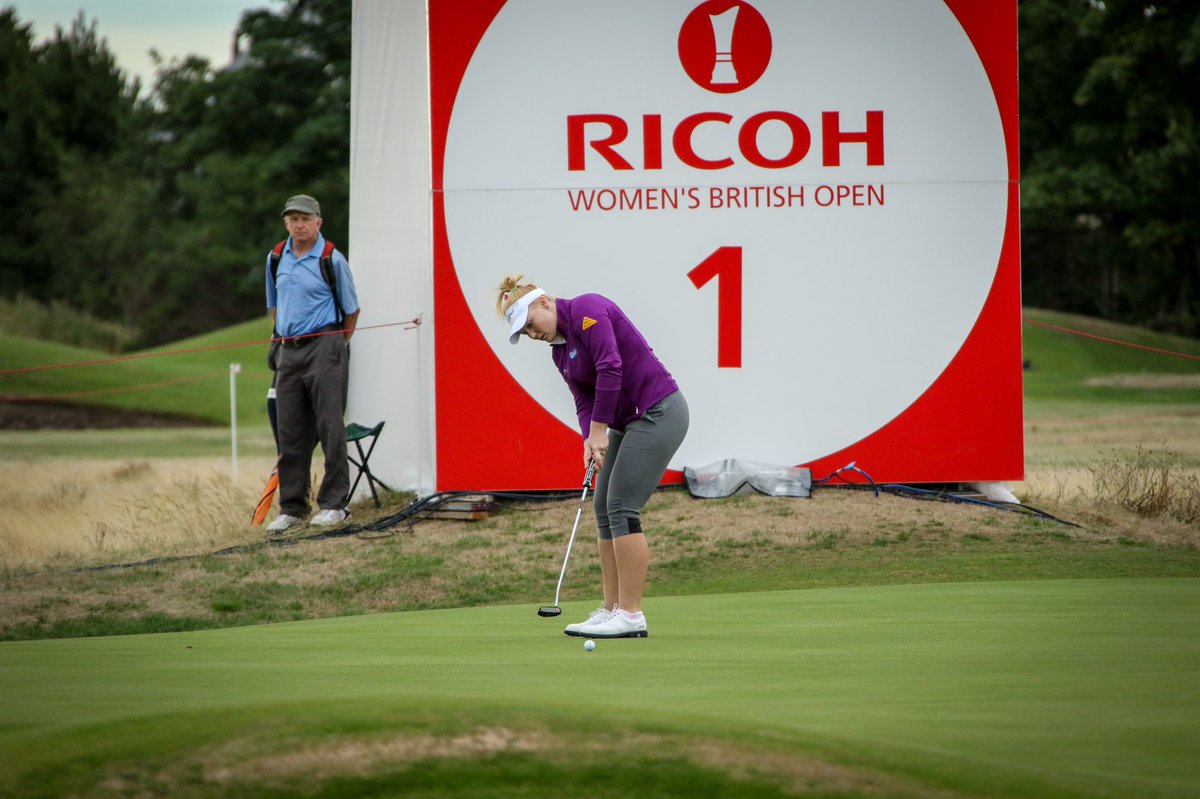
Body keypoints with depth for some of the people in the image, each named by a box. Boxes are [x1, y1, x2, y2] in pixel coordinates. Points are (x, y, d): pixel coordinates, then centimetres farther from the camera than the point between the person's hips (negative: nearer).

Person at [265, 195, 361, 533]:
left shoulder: (332, 260, -5)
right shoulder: (276, 259, 11)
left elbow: (351, 309, 2)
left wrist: (337, 346, 6)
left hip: (324, 347, -6)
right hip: (289, 350, 6)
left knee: (330, 427, -6)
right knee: (290, 432, 6)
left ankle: (334, 503, -2)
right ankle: (292, 507, 12)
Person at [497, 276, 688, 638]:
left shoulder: (585, 310, -14)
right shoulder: (559, 350, 14)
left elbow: (610, 369, -23)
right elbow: (584, 401, 11)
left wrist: (599, 430, -17)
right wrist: (590, 440, -9)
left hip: (658, 412, -10)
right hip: (629, 420, 10)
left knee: (622, 507, -12)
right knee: (604, 507, 7)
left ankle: (631, 615, -10)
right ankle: (611, 609, 10)